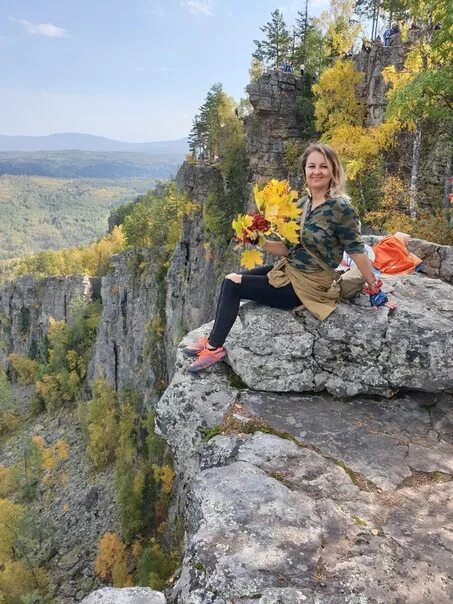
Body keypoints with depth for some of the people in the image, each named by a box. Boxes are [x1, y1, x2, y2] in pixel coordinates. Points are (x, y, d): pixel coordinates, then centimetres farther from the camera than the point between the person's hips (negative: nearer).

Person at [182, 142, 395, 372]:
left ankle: (214, 347, 5)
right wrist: (261, 242, -10)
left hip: (306, 287, -8)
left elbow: (356, 250, -14)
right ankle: (213, 339, 14)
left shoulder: (340, 207, -19)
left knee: (232, 284, -9)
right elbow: (289, 247, 6)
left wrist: (376, 290, -8)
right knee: (231, 279, 5)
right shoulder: (302, 204, 4)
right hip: (288, 271, 8)